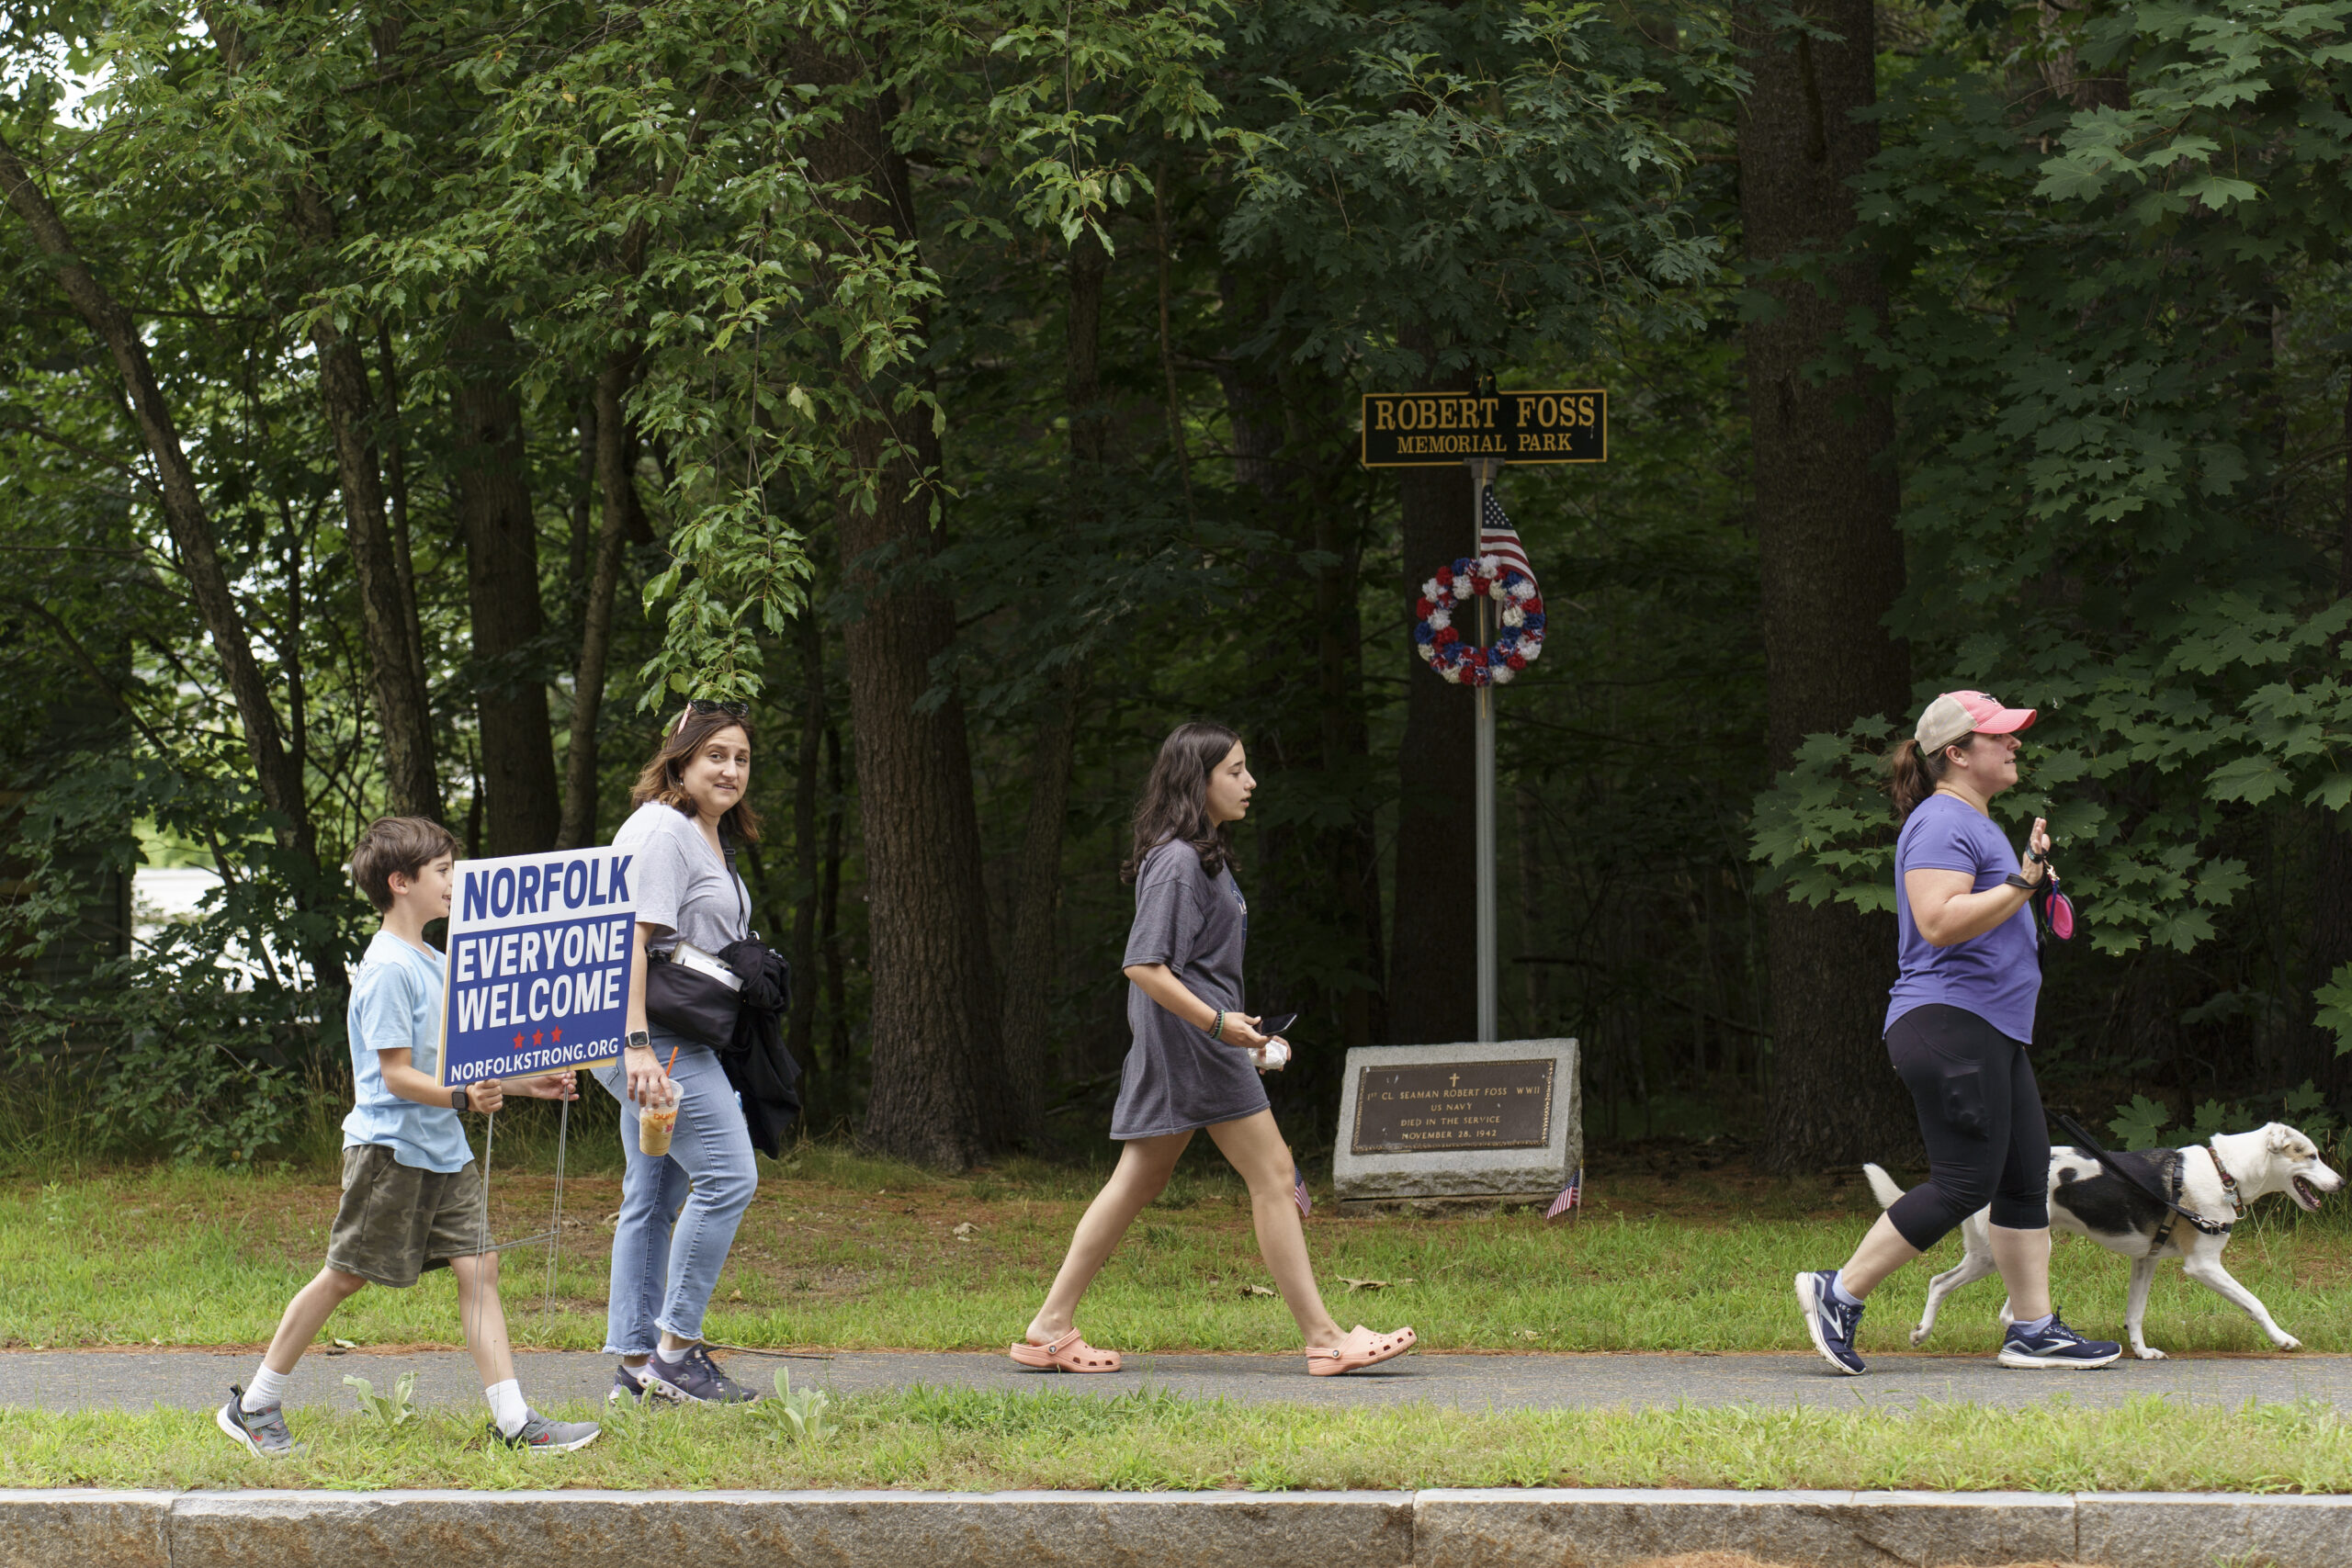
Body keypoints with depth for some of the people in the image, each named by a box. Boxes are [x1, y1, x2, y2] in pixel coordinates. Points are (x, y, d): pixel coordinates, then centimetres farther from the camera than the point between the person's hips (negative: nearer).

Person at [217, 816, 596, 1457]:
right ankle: (254, 1407, 13)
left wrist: (526, 1083, 17)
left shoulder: (433, 963, 15)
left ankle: (514, 1421, -5)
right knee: (345, 1275, 0)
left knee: (478, 1266, -1)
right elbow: (397, 1074, -20)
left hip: (444, 1151, 8)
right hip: (390, 1147, -8)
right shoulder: (388, 970, -15)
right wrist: (463, 1097, -33)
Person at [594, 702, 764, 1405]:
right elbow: (631, 939, -20)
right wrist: (636, 1046, -28)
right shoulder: (660, 831, -12)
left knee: (653, 1199, 10)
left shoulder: (714, 839, 20)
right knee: (728, 1174, -15)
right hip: (654, 1036, -10)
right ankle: (676, 1348, -13)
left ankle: (634, 1363, 13)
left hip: (685, 1042, 10)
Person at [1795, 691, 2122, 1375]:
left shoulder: (1976, 825, 22)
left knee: (2027, 1178, 7)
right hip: (1948, 1023, -11)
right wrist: (2021, 885, -26)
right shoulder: (1941, 824, -12)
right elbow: (1939, 922, -25)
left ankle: (2033, 1330, 9)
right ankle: (1838, 1293, -7)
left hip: (1992, 1035, 11)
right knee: (1966, 1183, -12)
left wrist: (2030, 882, 21)